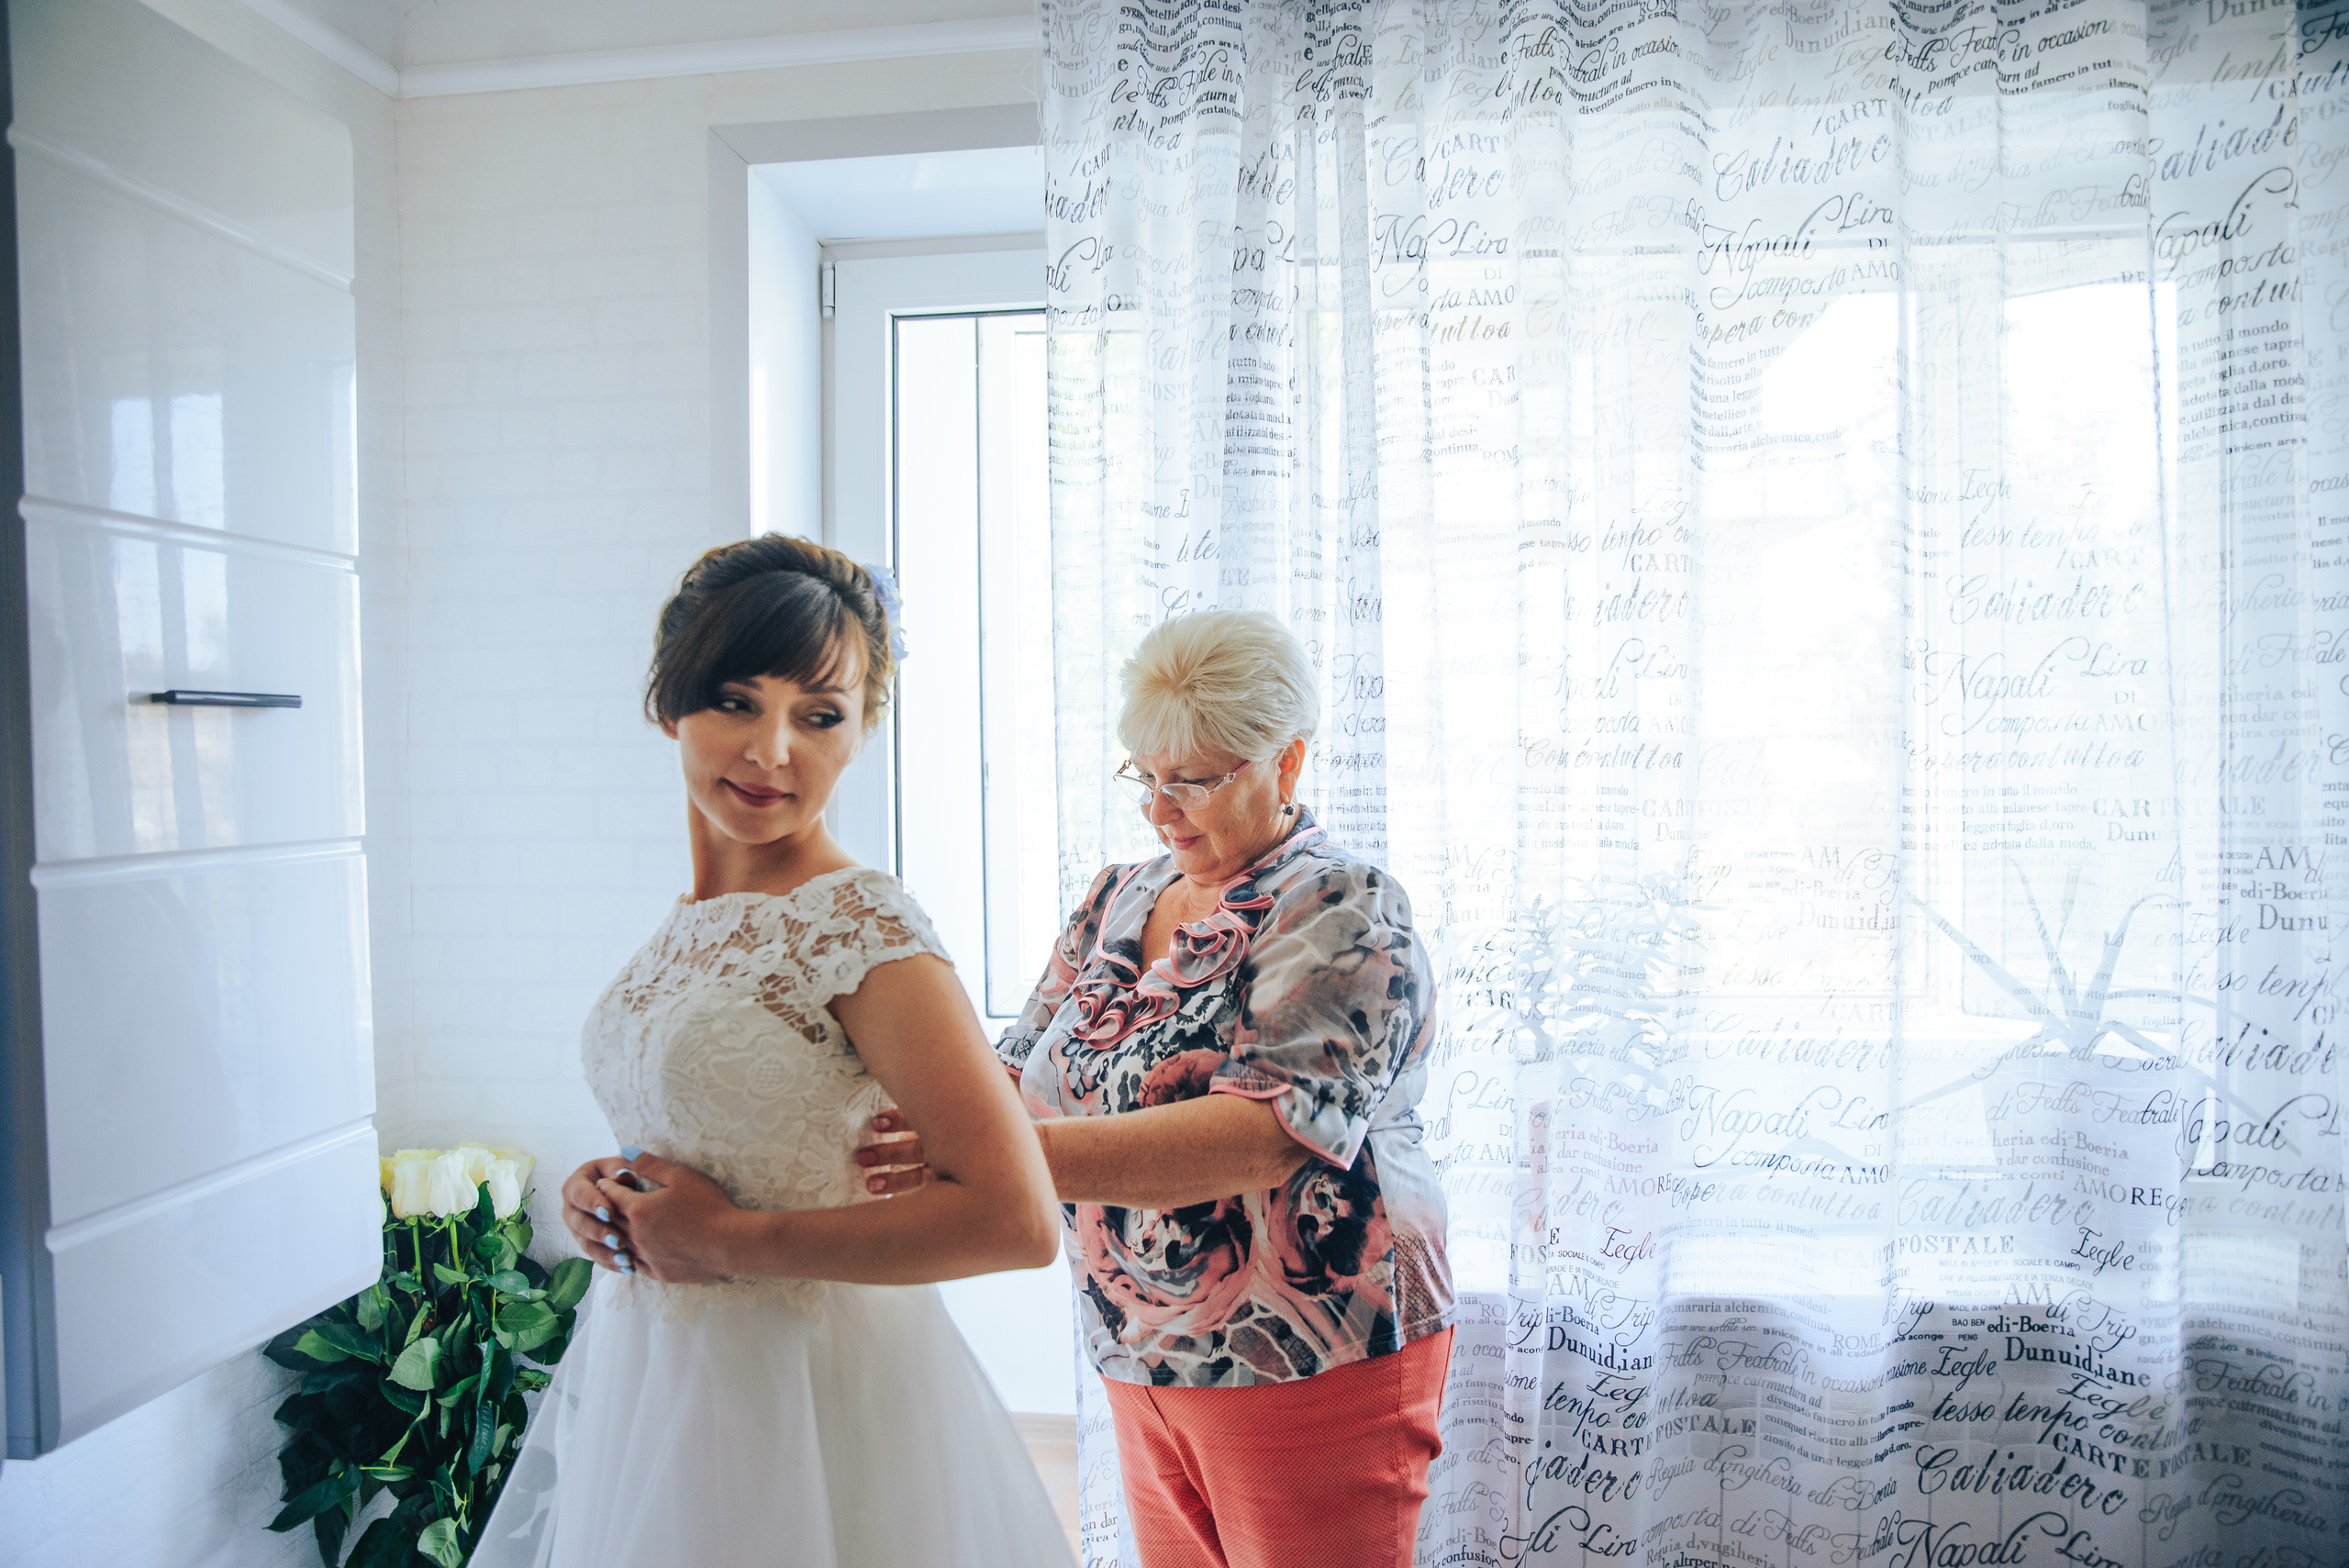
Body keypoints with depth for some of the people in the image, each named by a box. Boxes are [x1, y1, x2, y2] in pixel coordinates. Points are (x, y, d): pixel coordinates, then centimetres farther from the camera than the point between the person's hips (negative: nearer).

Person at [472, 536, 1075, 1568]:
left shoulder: (860, 926, -21)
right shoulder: (692, 924, 3)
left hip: (804, 1395, -7)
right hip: (653, 1384, 7)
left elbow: (1015, 1219, -27)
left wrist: (730, 1241, -20)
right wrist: (610, 1193, -3)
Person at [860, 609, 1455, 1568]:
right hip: (1141, 1363, 6)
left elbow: (1266, 1134, -30)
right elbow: (1018, 1080, 6)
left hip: (1311, 1371, -6)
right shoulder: (1115, 902, 6)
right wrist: (916, 1113, -15)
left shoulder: (1344, 915, -16)